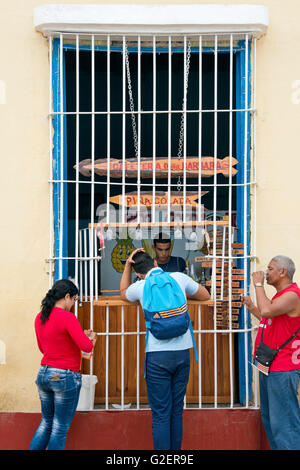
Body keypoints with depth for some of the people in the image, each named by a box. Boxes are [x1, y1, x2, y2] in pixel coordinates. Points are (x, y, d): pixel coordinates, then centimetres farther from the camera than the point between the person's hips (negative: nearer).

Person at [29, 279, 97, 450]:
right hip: (66, 377, -7)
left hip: (44, 374, 7)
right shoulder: (68, 317, -17)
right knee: (60, 429, 4)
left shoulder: (40, 318, 6)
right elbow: (87, 347, -20)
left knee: (46, 423, 19)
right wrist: (91, 338, 3)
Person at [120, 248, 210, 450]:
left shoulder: (140, 286, 1)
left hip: (157, 355, -2)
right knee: (177, 412, 11)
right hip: (182, 352, 2)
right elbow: (205, 295, 22)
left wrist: (127, 265, 22)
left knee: (161, 415, 1)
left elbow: (124, 293, 27)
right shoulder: (180, 278, 5)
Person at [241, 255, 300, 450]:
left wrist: (258, 284, -19)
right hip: (270, 367, 11)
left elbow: (266, 311, -32)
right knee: (269, 417, 18)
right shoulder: (280, 295, 18)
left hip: (283, 370, -11)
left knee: (283, 422, -10)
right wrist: (251, 306, 26)